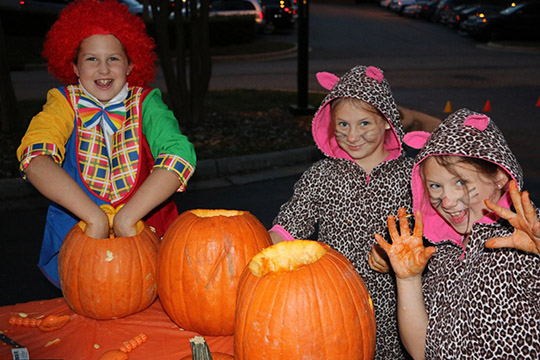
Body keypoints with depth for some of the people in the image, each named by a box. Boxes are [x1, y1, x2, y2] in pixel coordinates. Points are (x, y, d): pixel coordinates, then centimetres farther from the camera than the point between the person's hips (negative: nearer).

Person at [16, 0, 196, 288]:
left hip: (143, 230, 0)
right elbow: (35, 158, -22)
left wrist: (125, 219, -29)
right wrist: (95, 218, -32)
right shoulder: (65, 104, -3)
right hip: (76, 237, 0)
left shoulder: (145, 104, -4)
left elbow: (179, 155, -22)